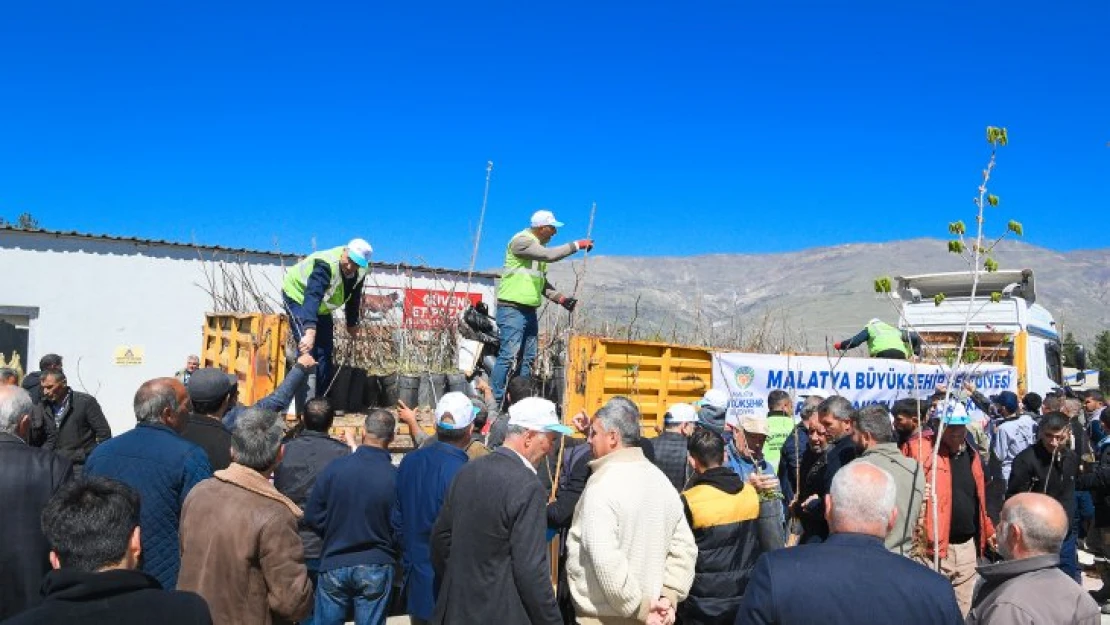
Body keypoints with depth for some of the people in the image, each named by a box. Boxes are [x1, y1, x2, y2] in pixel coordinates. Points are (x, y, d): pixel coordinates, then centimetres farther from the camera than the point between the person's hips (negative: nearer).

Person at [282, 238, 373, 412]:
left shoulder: (360, 272, -15)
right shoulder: (326, 265, -39)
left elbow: (353, 298, 4)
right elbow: (312, 297, -51)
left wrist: (352, 323, 9)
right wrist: (310, 331, -62)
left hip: (321, 307, 7)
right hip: (298, 296, -7)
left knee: (325, 351, 4)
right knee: (308, 350, -19)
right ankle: (305, 407, -17)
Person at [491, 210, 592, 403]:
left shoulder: (538, 245, 20)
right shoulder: (521, 240, -9)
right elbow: (549, 255, -23)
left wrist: (560, 298, 12)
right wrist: (577, 245, -15)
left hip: (529, 309, 10)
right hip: (512, 308, -10)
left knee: (527, 358, 9)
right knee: (509, 355, -14)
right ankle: (495, 400, -11)